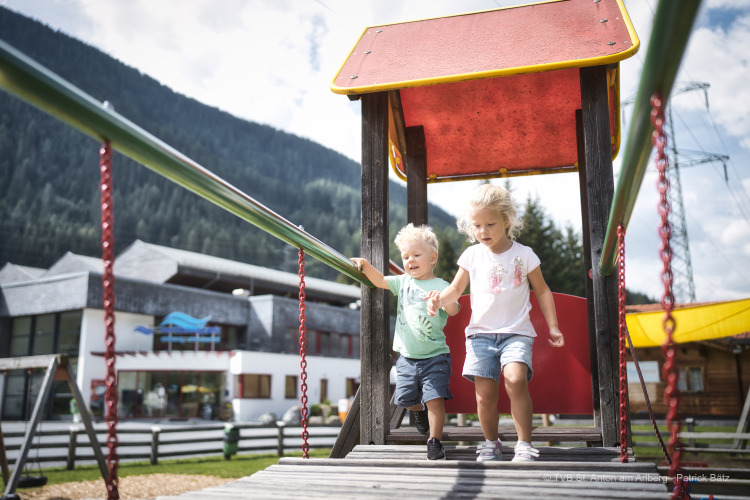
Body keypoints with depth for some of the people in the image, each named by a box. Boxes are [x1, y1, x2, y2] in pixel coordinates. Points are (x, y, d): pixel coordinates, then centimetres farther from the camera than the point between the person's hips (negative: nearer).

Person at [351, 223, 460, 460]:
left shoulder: (440, 286, -8)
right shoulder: (403, 282, 7)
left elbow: (454, 310, -20)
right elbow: (380, 281, 7)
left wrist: (444, 299, -41)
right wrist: (365, 265, -9)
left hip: (434, 356, -4)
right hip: (407, 355, 5)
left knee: (435, 400, -8)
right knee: (405, 398, 12)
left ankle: (435, 441, 8)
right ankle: (420, 410, 46)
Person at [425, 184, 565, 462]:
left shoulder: (523, 254, 3)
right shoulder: (472, 255, 6)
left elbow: (542, 291, 12)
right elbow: (456, 289, 13)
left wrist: (553, 327, 6)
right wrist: (439, 300, -9)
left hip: (516, 332, -2)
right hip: (480, 332, 2)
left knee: (516, 379, -25)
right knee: (485, 393, -4)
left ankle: (525, 445, -13)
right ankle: (491, 444, 19)